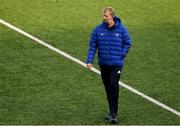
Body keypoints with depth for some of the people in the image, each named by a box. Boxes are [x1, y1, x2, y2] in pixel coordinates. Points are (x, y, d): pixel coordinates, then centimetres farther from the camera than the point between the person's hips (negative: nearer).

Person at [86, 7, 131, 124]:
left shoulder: (121, 29, -5)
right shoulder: (98, 29, -2)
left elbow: (127, 43, 5)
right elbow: (92, 45, 2)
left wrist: (121, 55, -5)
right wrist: (90, 60, -6)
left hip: (116, 64, -3)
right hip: (103, 64, 3)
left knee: (114, 86, -13)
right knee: (108, 88, 11)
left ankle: (113, 113, -7)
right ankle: (113, 112, 22)